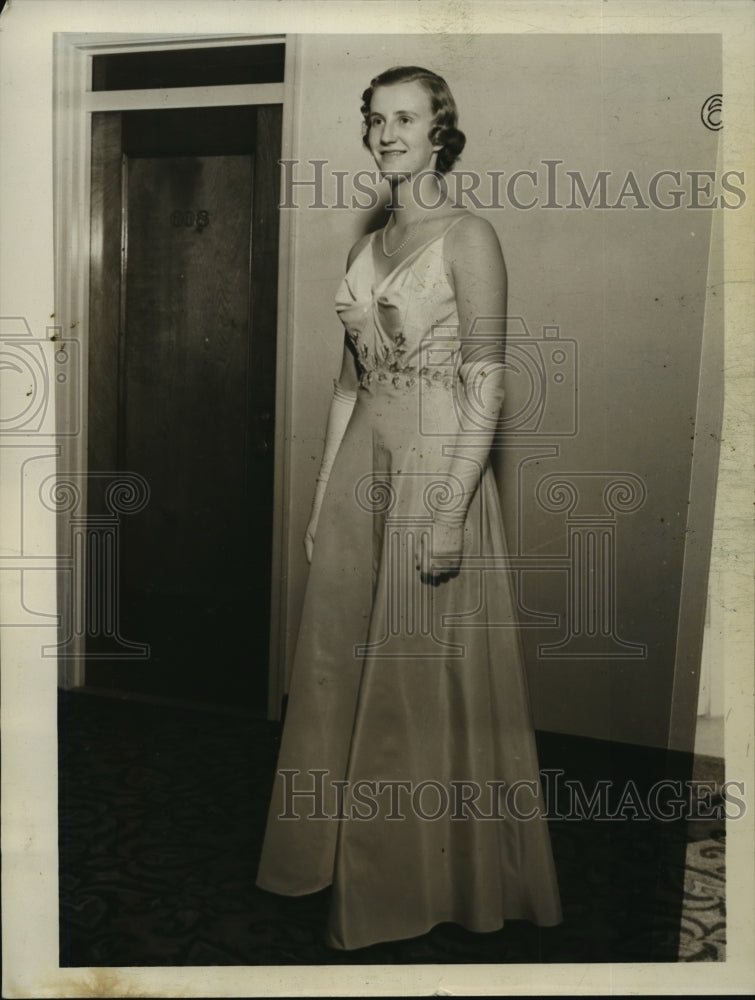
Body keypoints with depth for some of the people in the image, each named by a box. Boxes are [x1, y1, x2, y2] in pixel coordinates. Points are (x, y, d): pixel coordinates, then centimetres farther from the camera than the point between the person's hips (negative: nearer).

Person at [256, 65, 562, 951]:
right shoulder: (366, 249, 14)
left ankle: (433, 879, 23)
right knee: (344, 665, 12)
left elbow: (487, 386, -14)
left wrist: (450, 512, -20)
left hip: (436, 468, -7)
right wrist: (321, 494, 13)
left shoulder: (467, 237, -7)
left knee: (428, 676, 3)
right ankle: (348, 854, 31)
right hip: (361, 466, 7)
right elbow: (348, 380, 15)